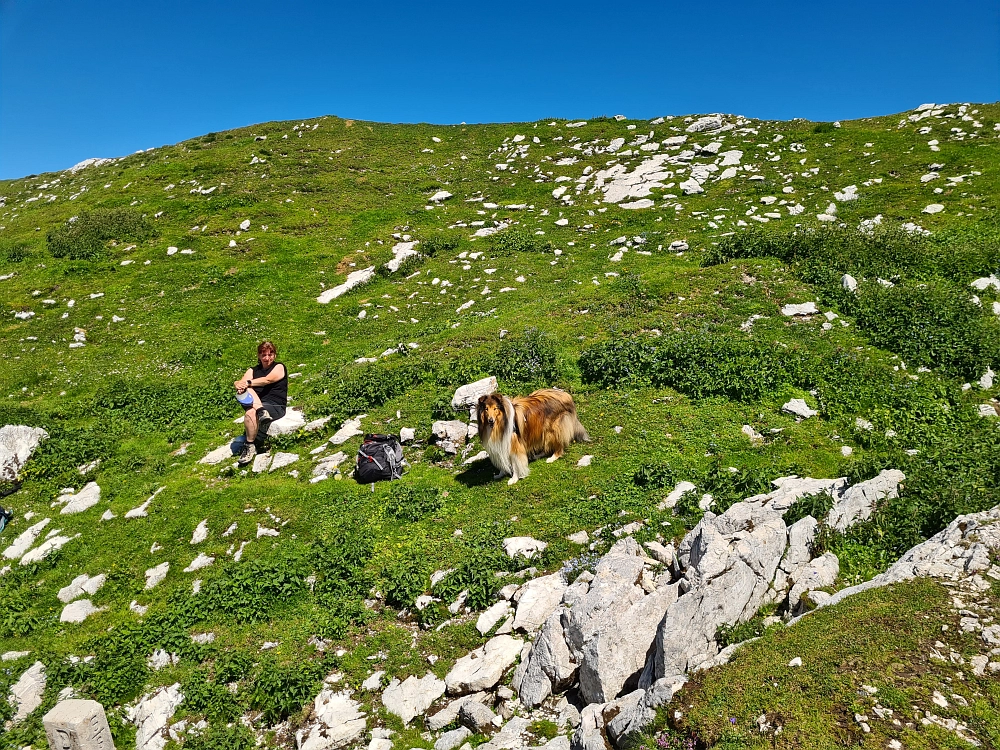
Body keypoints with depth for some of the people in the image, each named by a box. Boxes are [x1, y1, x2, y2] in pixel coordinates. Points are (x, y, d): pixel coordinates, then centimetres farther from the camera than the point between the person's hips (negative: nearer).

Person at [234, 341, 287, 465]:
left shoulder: (279, 367, 5)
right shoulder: (253, 370, 19)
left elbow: (267, 380, -14)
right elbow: (241, 382, 2)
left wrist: (248, 383, -23)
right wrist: (239, 386, -22)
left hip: (276, 407, -5)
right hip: (257, 403, 5)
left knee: (250, 413, -32)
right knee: (246, 390, -23)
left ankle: (250, 446, -25)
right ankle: (261, 412, -40)